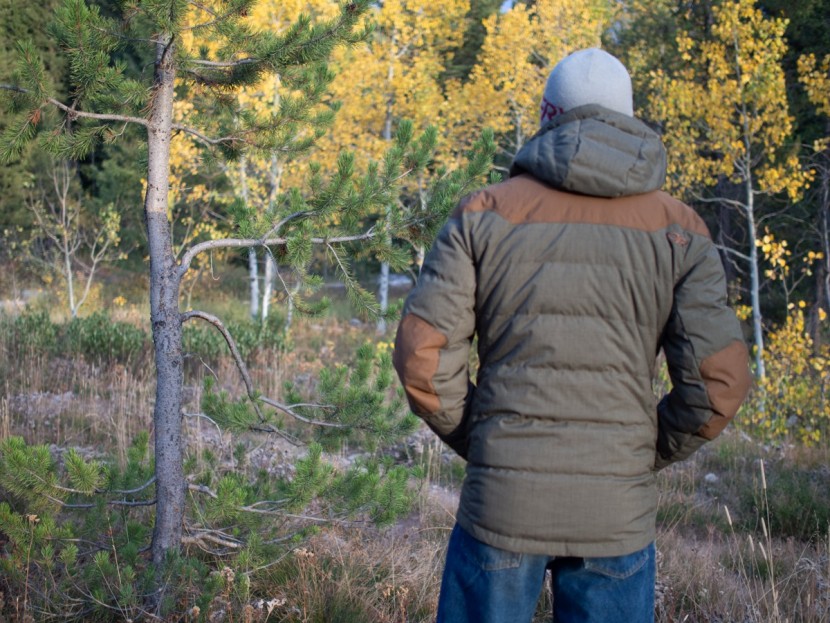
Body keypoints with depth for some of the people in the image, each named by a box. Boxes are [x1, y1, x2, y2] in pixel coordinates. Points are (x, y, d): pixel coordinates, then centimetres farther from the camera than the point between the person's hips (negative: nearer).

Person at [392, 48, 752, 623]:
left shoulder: (484, 213, 0)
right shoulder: (678, 229, 1)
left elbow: (422, 355, -6)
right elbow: (719, 379, -5)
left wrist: (473, 440, 9)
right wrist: (646, 455, 10)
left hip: (501, 499, 0)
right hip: (619, 511, 1)